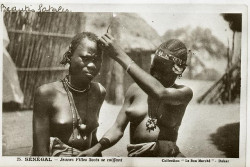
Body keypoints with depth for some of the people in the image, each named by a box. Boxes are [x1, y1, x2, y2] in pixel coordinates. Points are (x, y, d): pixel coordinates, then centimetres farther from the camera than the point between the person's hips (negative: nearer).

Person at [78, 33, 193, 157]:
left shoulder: (184, 93, 0)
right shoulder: (135, 89, 8)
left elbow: (159, 93, -22)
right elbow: (118, 128, 8)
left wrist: (120, 56, -23)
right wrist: (95, 148, -12)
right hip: (135, 156, 5)